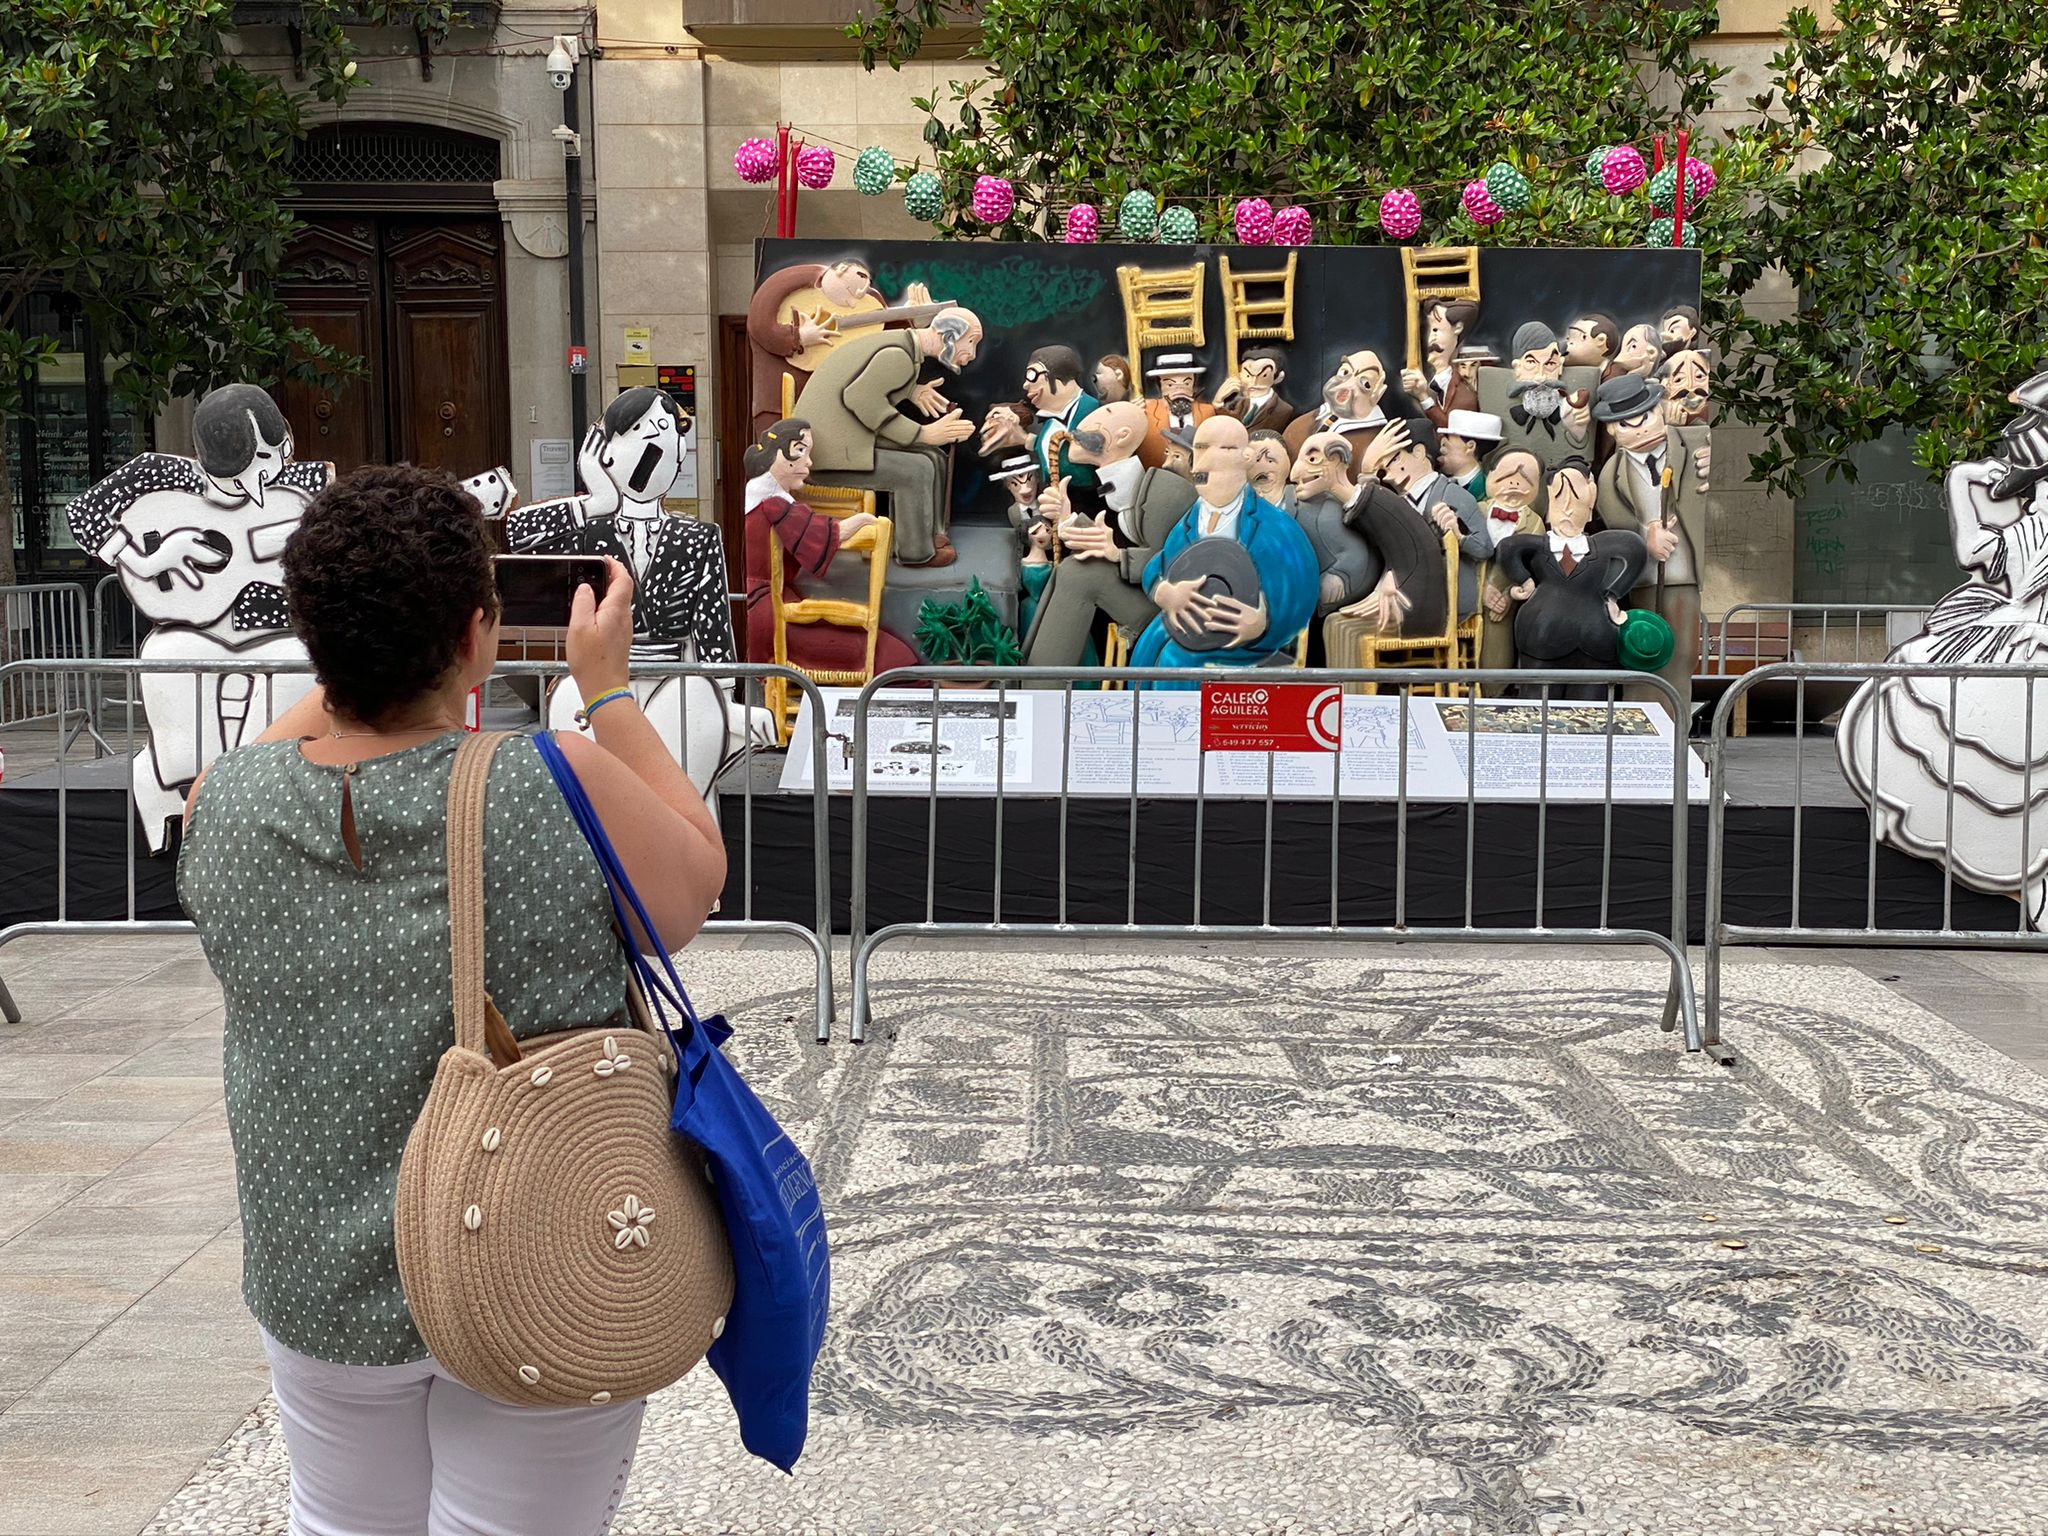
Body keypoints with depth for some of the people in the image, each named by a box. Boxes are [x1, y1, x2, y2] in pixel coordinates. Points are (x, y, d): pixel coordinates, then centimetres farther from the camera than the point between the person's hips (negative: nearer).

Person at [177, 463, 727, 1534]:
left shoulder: (225, 803, -13)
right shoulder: (563, 791, -25)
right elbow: (695, 881, -5)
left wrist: (357, 656, 14)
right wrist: (608, 687, 1)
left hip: (320, 1282, 3)